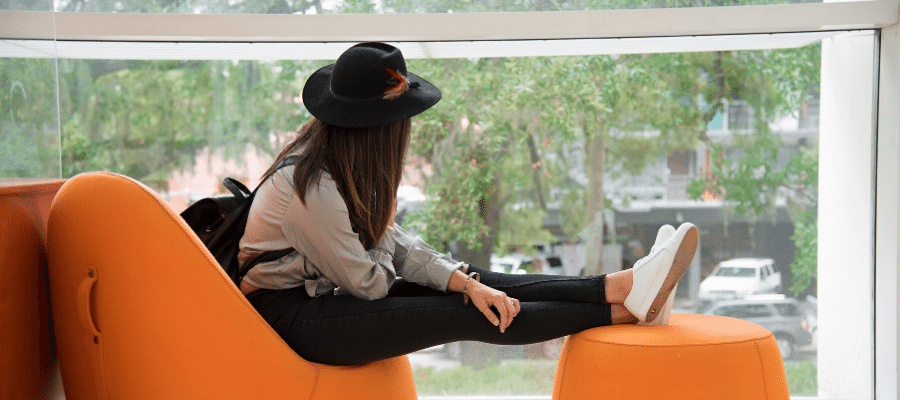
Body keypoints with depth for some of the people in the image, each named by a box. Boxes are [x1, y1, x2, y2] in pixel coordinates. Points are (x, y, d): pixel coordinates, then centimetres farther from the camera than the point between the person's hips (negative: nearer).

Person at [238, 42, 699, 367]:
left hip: (320, 292, 9)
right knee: (464, 314, -16)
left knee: (478, 285, -6)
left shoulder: (336, 161, 3)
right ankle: (626, 310, -14)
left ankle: (620, 287, -7)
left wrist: (466, 281, -12)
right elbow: (366, 282, -19)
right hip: (288, 316, -9)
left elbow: (394, 242, 2)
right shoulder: (311, 188, -27)